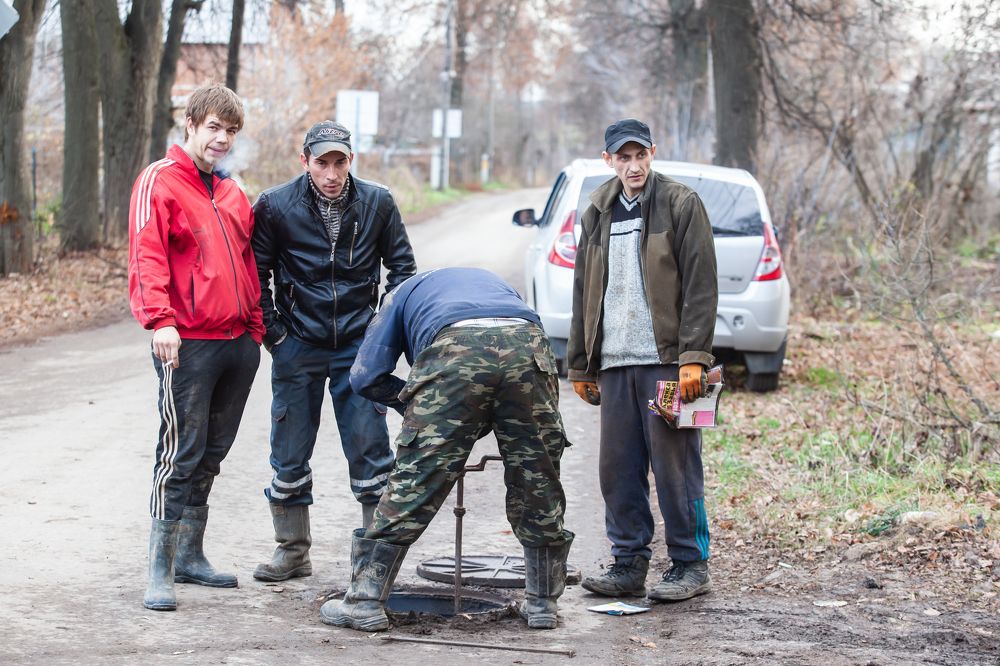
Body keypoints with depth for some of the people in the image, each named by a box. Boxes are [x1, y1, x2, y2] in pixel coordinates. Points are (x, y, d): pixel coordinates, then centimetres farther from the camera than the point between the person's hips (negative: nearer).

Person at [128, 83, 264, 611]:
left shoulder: (232, 193, 18)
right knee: (181, 454, -9)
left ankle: (190, 556, 22)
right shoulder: (160, 181, -4)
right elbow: (146, 255, -14)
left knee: (211, 454, 12)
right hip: (187, 344, -7)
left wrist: (256, 326, 19)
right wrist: (160, 319, -25)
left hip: (237, 342, 7)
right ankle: (160, 571, -5)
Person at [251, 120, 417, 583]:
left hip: (358, 345, 0)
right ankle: (292, 551, 19)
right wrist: (274, 333, -2)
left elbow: (402, 265, 10)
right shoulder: (275, 206, -6)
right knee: (289, 454, 5)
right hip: (298, 348, 0)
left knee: (369, 449, -2)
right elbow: (256, 275, 3)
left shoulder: (377, 203, -2)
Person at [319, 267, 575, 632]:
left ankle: (364, 601, 7)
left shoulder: (405, 292, 36)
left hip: (456, 351, -3)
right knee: (537, 482, 16)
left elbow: (366, 377, 23)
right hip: (528, 346, 3)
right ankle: (542, 602, 25)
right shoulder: (492, 280, 46)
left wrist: (415, 403, 35)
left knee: (414, 481, 3)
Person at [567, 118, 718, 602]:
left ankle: (690, 565, 6)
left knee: (675, 466, -3)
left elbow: (700, 285, -7)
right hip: (614, 362, 5)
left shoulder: (680, 205, -1)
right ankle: (629, 563, 14)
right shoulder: (598, 212, 16)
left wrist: (693, 358, -15)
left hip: (667, 360, -5)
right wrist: (581, 365, 17)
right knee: (618, 469, 5)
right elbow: (584, 291, 20)